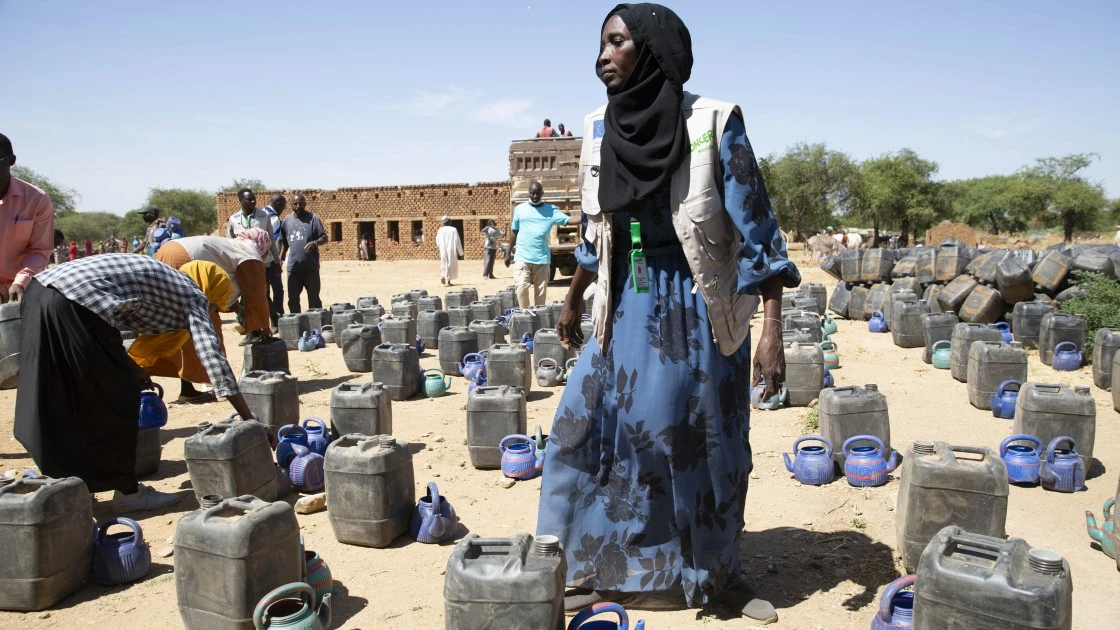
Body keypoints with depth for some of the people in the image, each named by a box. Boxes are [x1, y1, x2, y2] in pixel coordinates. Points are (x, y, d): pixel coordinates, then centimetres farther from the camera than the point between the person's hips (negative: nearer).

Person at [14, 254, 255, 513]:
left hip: (41, 290, 9)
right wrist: (250, 421, -2)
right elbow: (213, 357, -3)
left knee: (58, 400, 21)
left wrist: (129, 367, 29)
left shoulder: (164, 280, 28)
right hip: (74, 302, -9)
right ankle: (127, 491, 13)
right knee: (117, 398, 4)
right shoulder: (192, 295, 6)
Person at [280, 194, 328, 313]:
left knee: (314, 298, 3)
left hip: (311, 267, -4)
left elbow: (324, 238, -5)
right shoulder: (287, 220, 9)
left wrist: (315, 242, -26)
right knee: (293, 298, 9)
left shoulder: (313, 219, -2)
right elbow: (284, 243, 15)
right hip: (293, 267, 4)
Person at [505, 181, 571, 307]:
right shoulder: (520, 209, 6)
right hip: (523, 257, -1)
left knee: (540, 290, 5)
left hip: (542, 258, 1)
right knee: (522, 287, -13)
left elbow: (569, 220, -7)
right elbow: (514, 232, 12)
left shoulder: (551, 210, 4)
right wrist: (509, 252, 13)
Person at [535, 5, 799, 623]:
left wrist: (772, 324, -17)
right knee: (586, 428, 6)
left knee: (708, 446, 7)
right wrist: (573, 298, 23)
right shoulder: (602, 128, 5)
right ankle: (597, 567, 26)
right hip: (627, 308, 5)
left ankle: (719, 572, 30)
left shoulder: (713, 123, -11)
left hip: (697, 309, -4)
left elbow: (754, 225, -12)